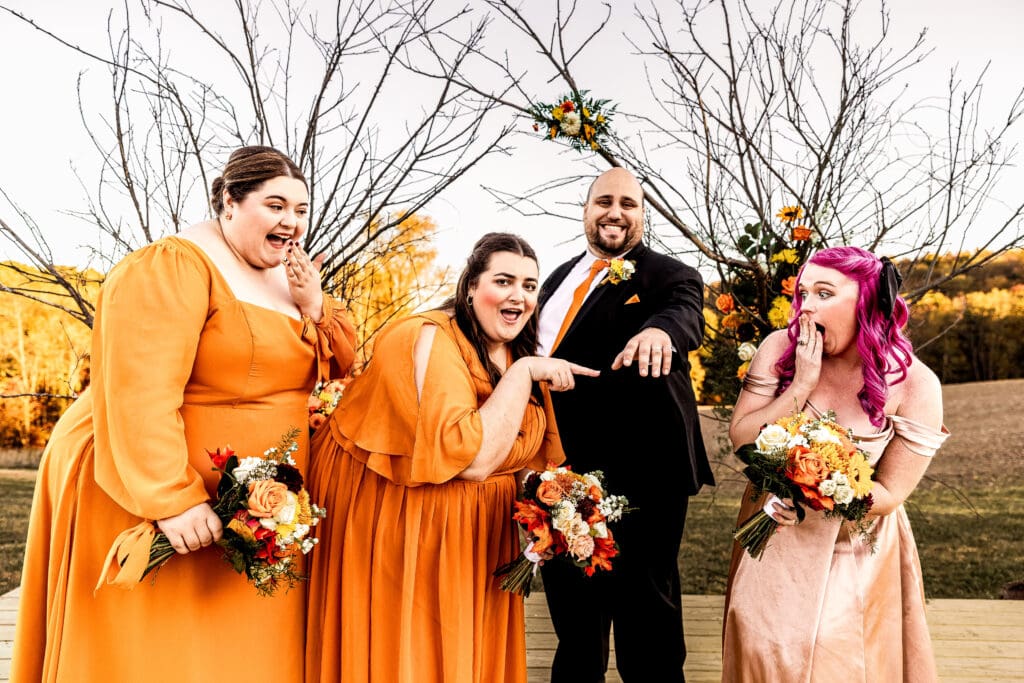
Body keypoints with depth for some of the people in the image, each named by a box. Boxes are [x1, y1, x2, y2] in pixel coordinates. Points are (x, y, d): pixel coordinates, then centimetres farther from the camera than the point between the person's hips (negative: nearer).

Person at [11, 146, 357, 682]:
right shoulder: (171, 269, -16)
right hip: (143, 496, -7)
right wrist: (172, 499, -27)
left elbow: (341, 364, 9)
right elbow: (139, 396, -24)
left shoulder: (291, 272, 9)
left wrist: (315, 309, -8)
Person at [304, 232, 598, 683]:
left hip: (477, 538, 7)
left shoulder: (516, 355, 2)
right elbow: (471, 458, -32)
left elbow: (529, 456, 10)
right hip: (401, 538, -7)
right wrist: (523, 373, -26)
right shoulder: (430, 338, -21)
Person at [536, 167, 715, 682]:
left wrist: (659, 329, -51)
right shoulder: (560, 276, 13)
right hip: (565, 467, 7)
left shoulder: (670, 276, -7)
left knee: (645, 608, 6)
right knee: (570, 599, 23)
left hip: (637, 473, -7)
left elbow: (685, 314, -29)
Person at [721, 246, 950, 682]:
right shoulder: (780, 348, -15)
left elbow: (889, 493, -13)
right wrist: (802, 385, -25)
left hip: (856, 553, -1)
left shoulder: (915, 385, -19)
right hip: (775, 538, 2)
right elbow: (741, 437, -14)